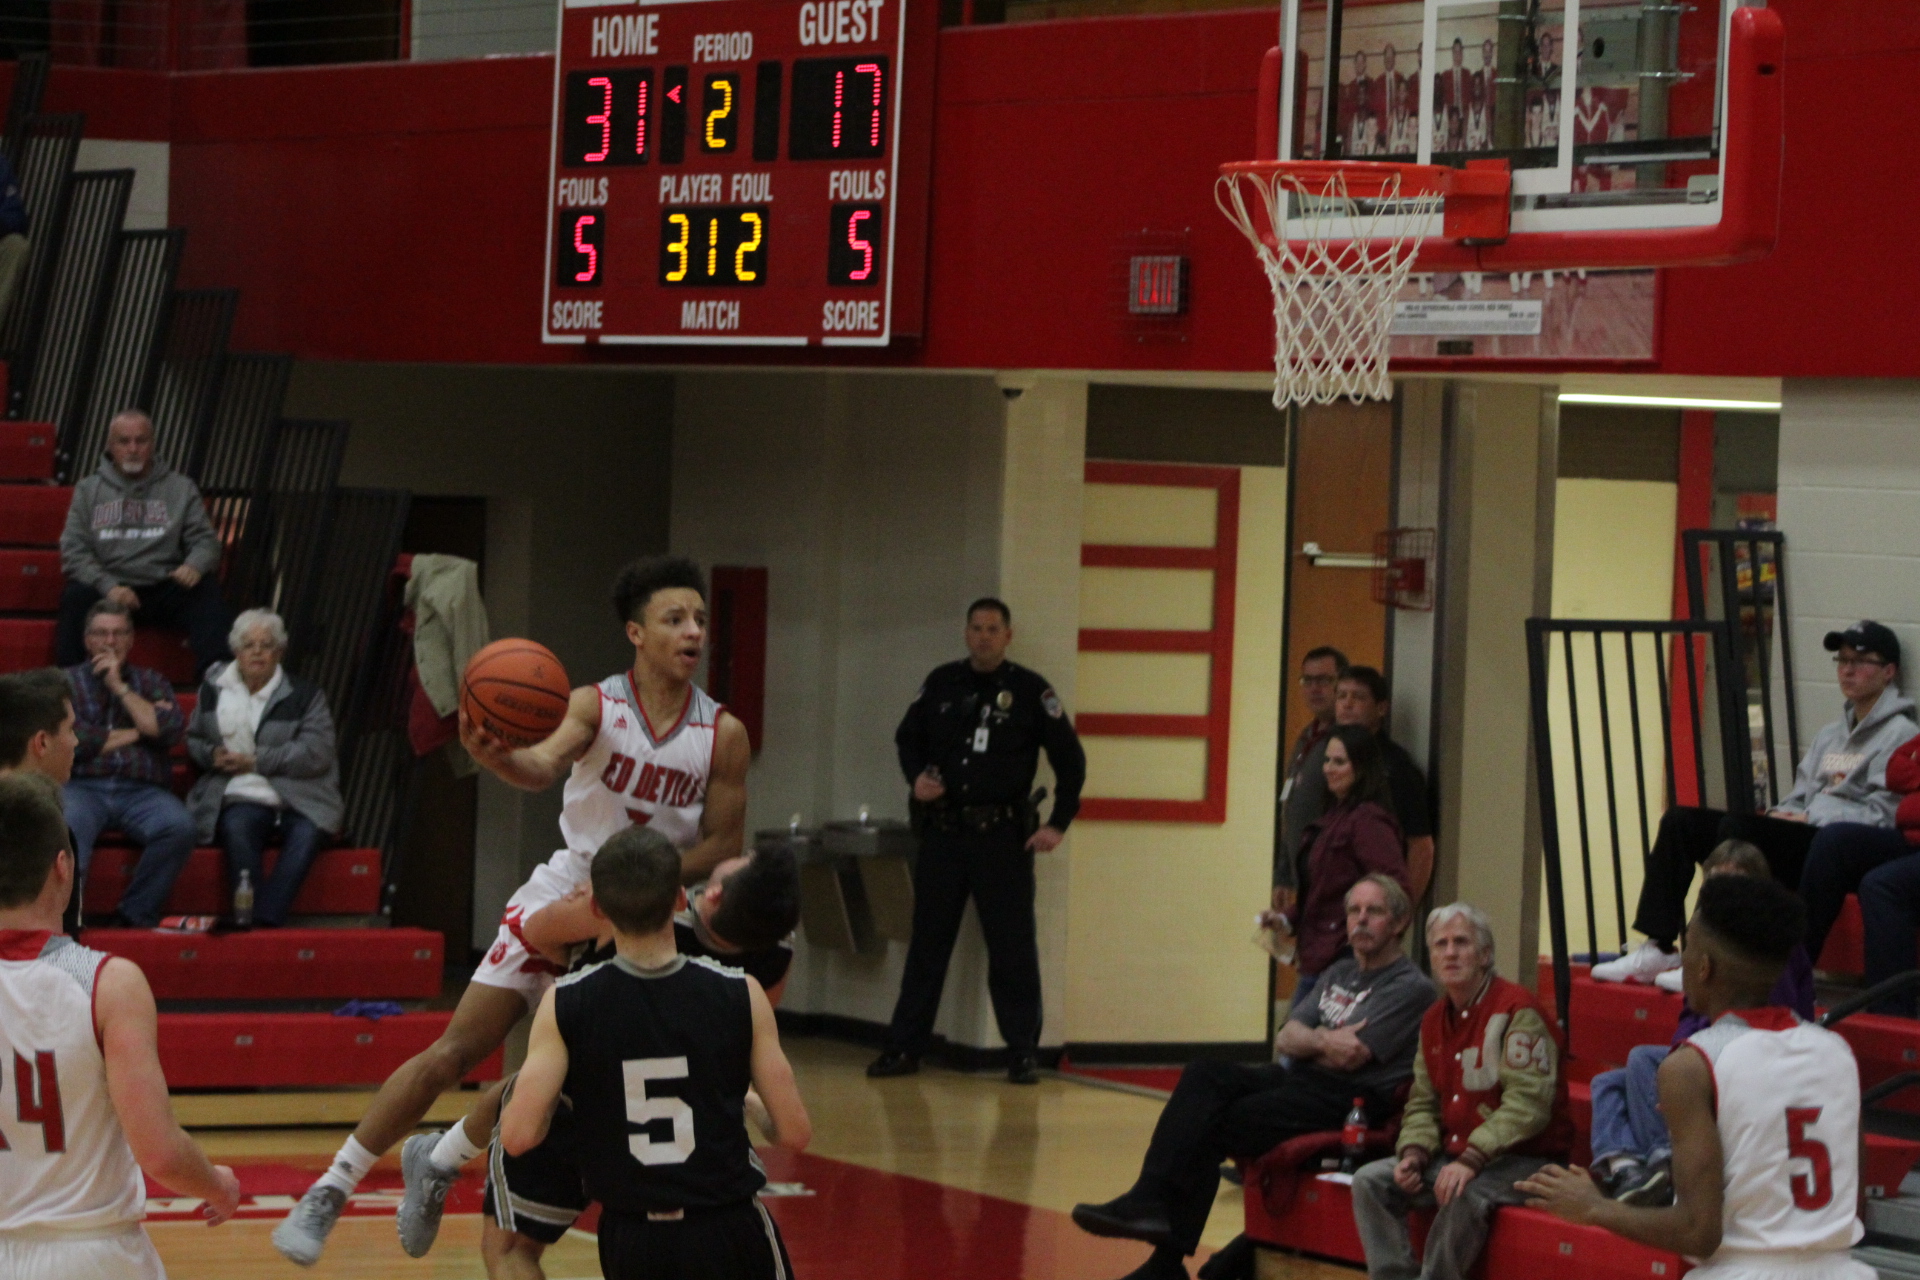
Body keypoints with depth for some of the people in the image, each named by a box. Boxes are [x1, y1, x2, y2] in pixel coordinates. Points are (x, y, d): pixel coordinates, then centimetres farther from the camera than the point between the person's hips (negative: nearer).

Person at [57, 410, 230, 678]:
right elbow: (74, 551, 4)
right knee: (77, 596, -33)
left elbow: (205, 540, 8)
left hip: (165, 590, 0)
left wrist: (195, 565, -18)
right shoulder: (89, 490, 13)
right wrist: (108, 586, -15)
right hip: (107, 589, 0)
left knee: (205, 590, -29)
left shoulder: (181, 488, 14)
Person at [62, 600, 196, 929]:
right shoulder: (67, 681, 16)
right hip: (82, 787, -2)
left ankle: (137, 915, -19)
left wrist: (119, 686, 3)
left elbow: (170, 730, 3)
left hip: (142, 791, 2)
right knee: (67, 826, -39)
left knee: (178, 827, -31)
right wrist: (134, 733, 4)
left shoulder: (151, 682, 23)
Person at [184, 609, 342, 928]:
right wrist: (212, 754, 1)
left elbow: (315, 754, -2)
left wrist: (255, 761, -9)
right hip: (240, 797, 1)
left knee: (306, 833, -34)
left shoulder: (304, 695, 10)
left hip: (298, 798, 0)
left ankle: (265, 921, -41)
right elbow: (193, 740, 26)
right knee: (237, 830, -35)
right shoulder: (214, 686, 19)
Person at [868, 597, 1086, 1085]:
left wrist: (1058, 825, -3)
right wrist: (916, 775, -1)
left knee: (1012, 948, -1)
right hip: (943, 832, 3)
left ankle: (1023, 1052, 5)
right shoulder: (942, 684, 7)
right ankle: (904, 1047, 11)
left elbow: (1071, 761, 2)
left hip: (1003, 838, -3)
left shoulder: (1030, 691, -2)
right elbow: (908, 737, 19)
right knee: (927, 943, 7)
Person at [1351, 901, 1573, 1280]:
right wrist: (1414, 1152, -5)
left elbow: (1527, 1104, -22)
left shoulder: (1516, 1010, -14)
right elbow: (1422, 1103, 17)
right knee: (1370, 1180, -8)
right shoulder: (1435, 1019, 12)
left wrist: (1471, 1160, -29)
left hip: (1521, 1161, -8)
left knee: (1464, 1197, -36)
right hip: (1453, 1153, 8)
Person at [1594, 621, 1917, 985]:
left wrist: (1809, 819, -13)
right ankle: (1657, 949, -10)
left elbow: (1883, 816, -12)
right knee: (1680, 821, -2)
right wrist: (1782, 815, 1)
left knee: (1736, 827, -31)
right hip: (1806, 837, 9)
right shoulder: (1830, 736, 26)